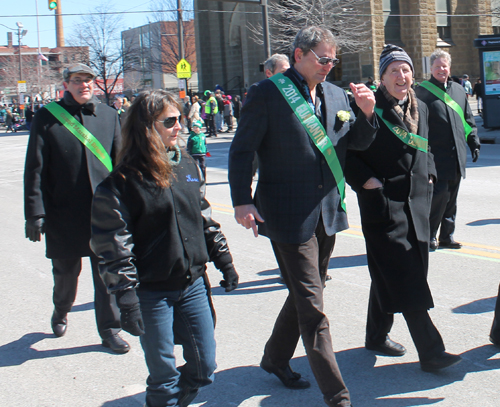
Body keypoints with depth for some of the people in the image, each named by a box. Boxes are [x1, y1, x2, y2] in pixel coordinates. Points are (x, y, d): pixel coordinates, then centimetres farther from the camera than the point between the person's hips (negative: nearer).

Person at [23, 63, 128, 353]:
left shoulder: (109, 115, 6)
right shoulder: (47, 117, -3)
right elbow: (35, 170, -5)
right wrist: (35, 214, -9)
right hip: (64, 212, -1)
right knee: (66, 271, 14)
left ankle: (110, 329, 18)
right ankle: (61, 312, 43)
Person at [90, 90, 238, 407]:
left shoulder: (187, 166, 6)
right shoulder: (124, 180, -12)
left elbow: (205, 217, 16)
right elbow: (113, 244, -13)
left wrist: (224, 260, 15)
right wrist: (126, 299, -16)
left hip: (194, 284, 6)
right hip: (152, 292, -5)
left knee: (204, 368, 12)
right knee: (164, 376, 5)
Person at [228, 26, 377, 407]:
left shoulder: (337, 95, 10)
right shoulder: (267, 93, -8)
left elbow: (357, 142, 14)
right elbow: (242, 150, -7)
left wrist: (366, 114, -5)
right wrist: (242, 201, -16)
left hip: (327, 213, 7)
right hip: (288, 214, -7)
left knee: (305, 294, 20)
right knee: (312, 305, -5)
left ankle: (276, 358, 41)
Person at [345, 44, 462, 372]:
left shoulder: (421, 109, 13)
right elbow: (349, 152, -7)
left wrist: (429, 174, 11)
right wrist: (366, 180, -16)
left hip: (416, 203, 7)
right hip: (383, 204, -7)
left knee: (390, 275, 14)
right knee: (405, 277, -8)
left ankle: (377, 335, 30)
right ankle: (430, 351, -5)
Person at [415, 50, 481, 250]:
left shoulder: (458, 90, 14)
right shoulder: (423, 91, -4)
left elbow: (468, 119, 19)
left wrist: (474, 142, 12)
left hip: (456, 156, 6)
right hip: (437, 154, -6)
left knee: (451, 198, 11)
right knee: (440, 194, -11)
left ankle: (447, 236, 20)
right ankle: (430, 235, 4)